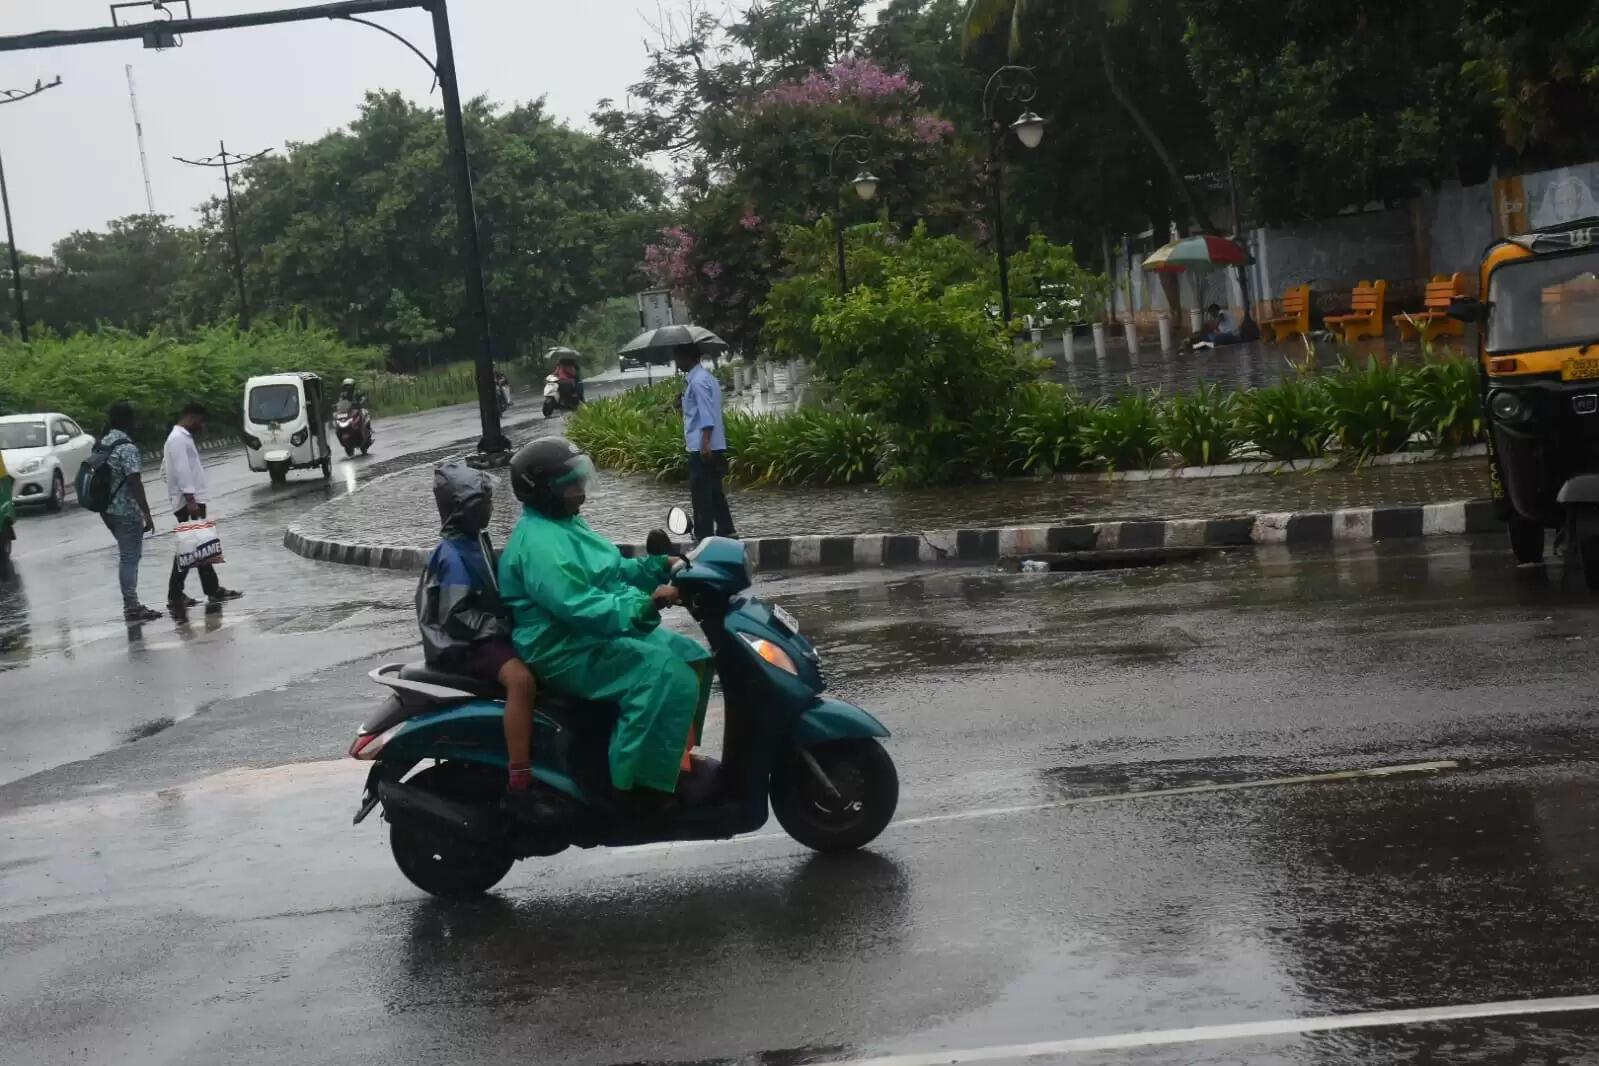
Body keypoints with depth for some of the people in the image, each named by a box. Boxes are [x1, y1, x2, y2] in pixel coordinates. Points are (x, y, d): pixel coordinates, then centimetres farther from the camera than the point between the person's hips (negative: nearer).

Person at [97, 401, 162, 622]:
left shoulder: (100, 444, 9)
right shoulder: (127, 448, -17)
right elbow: (134, 483, -21)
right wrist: (147, 514, -18)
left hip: (107, 509, 9)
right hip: (126, 511, -8)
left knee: (128, 555, 16)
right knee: (129, 558, -2)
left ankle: (131, 604, 18)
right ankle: (132, 607, 0)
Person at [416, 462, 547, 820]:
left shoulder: (473, 542, 14)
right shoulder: (453, 556, -16)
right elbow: (456, 617, -21)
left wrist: (511, 621, 12)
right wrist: (503, 626, -18)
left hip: (486, 635, 11)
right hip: (461, 646, -11)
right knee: (520, 677, -34)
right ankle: (519, 785, -39)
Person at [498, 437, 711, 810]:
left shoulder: (566, 524, 13)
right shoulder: (539, 544, -22)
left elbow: (613, 573, 20)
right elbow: (578, 607, -31)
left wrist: (662, 567, 4)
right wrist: (647, 605, -35)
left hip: (601, 632, 11)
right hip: (567, 651, -11)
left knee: (692, 657, 10)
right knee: (668, 675, -27)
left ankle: (674, 757, 15)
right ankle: (645, 783, -23)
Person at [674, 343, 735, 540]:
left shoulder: (697, 381, -15)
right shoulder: (707, 377, 15)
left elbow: (707, 414, -22)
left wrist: (705, 442, -27)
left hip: (702, 447, -10)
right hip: (714, 446, 10)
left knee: (701, 493, -5)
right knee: (714, 490, 15)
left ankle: (704, 535, -4)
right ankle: (725, 530, 19)